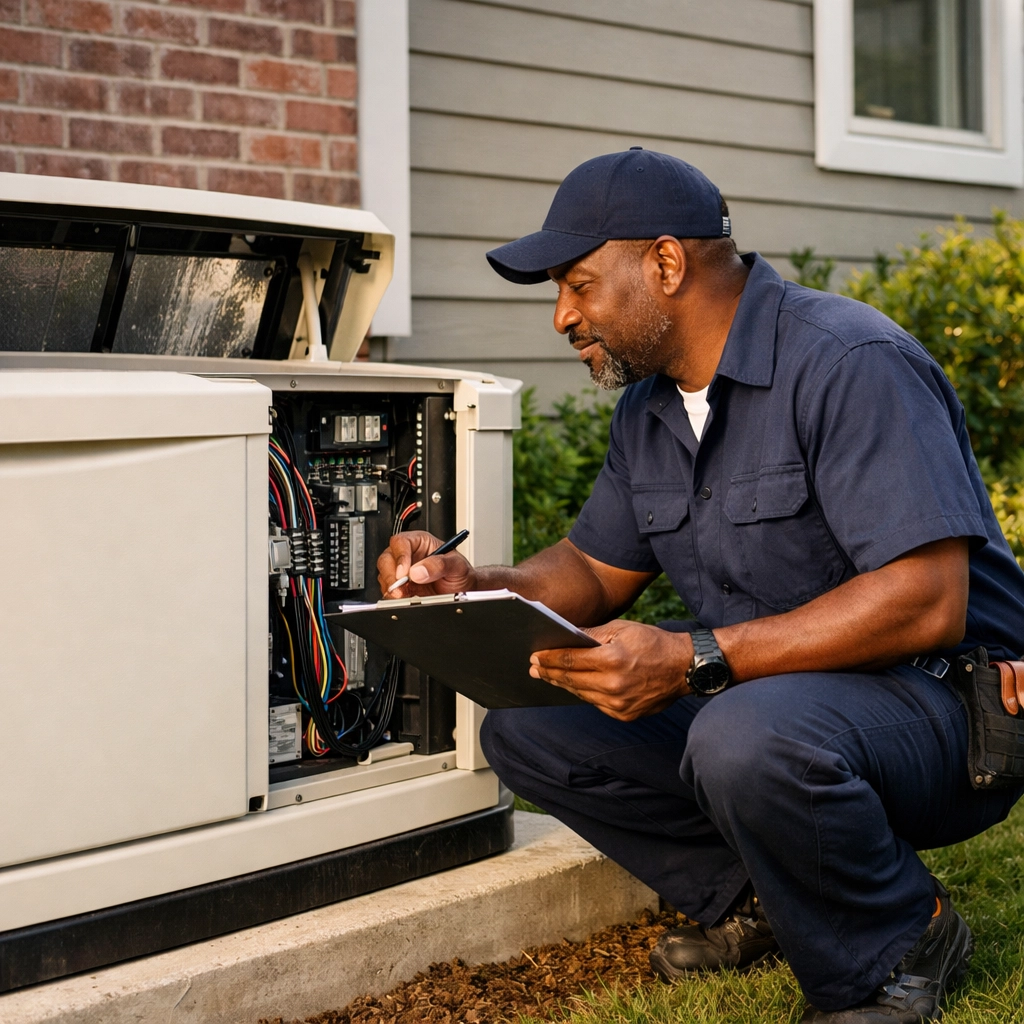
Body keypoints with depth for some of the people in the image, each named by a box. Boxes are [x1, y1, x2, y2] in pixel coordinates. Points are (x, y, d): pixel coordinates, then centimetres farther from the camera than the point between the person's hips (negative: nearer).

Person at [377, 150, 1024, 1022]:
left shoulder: (850, 363, -21)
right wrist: (473, 587, -4)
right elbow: (595, 571, 18)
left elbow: (928, 604, -29)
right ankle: (759, 901, 4)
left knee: (747, 737, -38)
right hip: (758, 699, 8)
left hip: (938, 698, -8)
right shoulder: (648, 409, 8)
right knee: (524, 728, -4)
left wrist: (694, 659, -34)